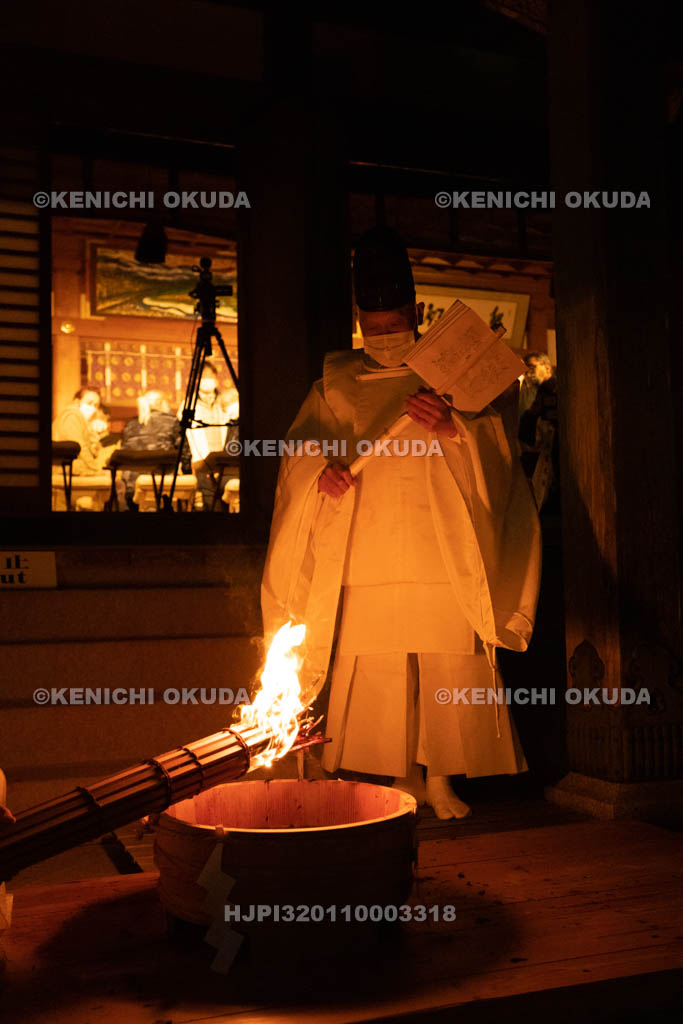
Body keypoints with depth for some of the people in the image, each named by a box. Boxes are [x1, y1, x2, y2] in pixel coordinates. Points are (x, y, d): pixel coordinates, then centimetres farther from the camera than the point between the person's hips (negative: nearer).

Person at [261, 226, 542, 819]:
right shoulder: (337, 385, 13)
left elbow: (502, 432, 2)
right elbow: (301, 442, 3)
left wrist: (454, 429, -19)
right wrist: (320, 467, -21)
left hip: (446, 565, 0)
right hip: (369, 566, 1)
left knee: (451, 678, -2)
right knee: (378, 679, 0)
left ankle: (440, 778, 14)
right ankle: (402, 778, 15)